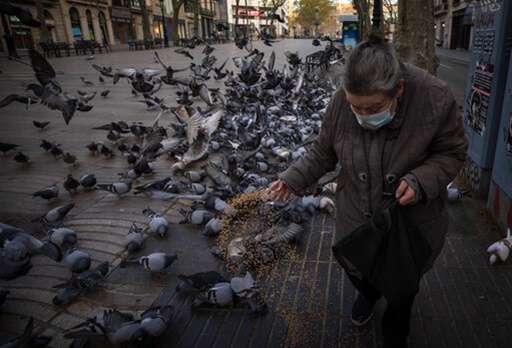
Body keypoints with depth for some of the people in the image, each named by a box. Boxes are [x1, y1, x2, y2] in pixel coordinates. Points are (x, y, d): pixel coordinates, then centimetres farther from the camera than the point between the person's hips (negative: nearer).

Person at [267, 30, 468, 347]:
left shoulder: (435, 99, -27)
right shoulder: (342, 102, -20)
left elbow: (452, 153, -12)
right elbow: (324, 151, -4)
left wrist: (420, 181, -29)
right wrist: (293, 179, -10)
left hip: (413, 218, -1)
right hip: (357, 214, 2)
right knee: (354, 267, 23)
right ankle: (369, 293, 64)